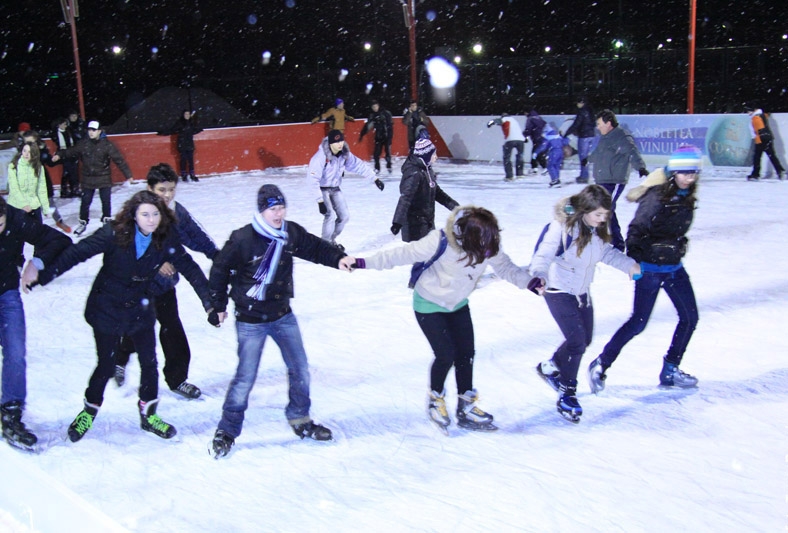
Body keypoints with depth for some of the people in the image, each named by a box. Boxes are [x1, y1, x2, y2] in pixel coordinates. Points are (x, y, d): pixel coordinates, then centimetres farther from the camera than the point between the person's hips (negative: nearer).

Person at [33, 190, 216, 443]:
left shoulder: (166, 239, -13)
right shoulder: (114, 234, -23)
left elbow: (189, 268, -9)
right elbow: (77, 252, -20)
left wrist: (210, 302, -12)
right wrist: (43, 275, -22)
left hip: (141, 309, 3)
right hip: (107, 308, -3)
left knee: (149, 362, 6)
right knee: (106, 366, 7)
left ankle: (148, 415, 29)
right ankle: (89, 411, 34)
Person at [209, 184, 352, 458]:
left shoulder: (292, 233, -6)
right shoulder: (242, 239, -19)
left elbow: (315, 248, 5)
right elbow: (219, 270, -7)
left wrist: (338, 259, -15)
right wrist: (219, 305, 0)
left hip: (283, 316, 5)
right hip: (250, 321, -5)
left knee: (300, 369, 10)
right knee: (245, 376, -2)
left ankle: (300, 420, 31)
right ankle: (227, 430, 16)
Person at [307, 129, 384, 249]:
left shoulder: (344, 154, -10)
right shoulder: (321, 156, -29)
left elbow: (359, 165, -1)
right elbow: (313, 180, -32)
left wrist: (374, 179, -5)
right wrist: (320, 201, -36)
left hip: (335, 189, 7)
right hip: (321, 189, -7)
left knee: (344, 216, 5)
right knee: (330, 215, -21)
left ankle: (331, 240, 28)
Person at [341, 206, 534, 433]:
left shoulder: (489, 245, -18)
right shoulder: (441, 242, -35)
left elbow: (506, 267, -4)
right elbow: (403, 254, -32)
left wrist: (530, 281, -21)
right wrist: (363, 262, -36)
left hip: (458, 304, 5)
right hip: (429, 305, -5)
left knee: (466, 354, 5)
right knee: (446, 355, -9)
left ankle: (466, 408, 23)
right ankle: (436, 398, 21)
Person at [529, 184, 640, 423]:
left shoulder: (597, 229, -4)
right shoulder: (562, 227, -25)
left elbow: (606, 252, 12)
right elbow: (543, 255, -33)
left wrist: (629, 264, 0)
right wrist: (539, 276, -52)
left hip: (582, 292, 8)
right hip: (559, 291, -8)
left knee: (585, 340, 17)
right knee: (576, 341, -12)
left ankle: (549, 368, 42)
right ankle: (566, 394, 5)